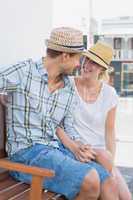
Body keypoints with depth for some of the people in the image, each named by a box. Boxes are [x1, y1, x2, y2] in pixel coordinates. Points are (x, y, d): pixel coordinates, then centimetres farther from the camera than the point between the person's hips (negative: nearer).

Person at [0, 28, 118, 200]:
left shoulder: (69, 89, 11)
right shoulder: (23, 71, -7)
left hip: (56, 149, 6)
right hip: (26, 152, -6)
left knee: (108, 184, -11)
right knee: (90, 181, -24)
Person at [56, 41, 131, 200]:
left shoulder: (109, 93, 2)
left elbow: (109, 132, 3)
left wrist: (111, 163, -10)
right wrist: (74, 148, -22)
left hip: (101, 154, 3)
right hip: (73, 152, -2)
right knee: (103, 155, -32)